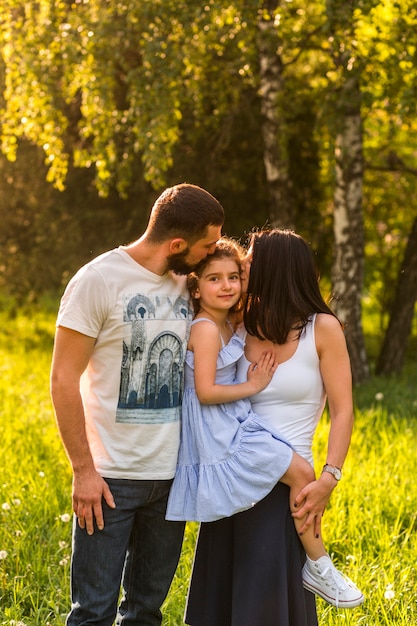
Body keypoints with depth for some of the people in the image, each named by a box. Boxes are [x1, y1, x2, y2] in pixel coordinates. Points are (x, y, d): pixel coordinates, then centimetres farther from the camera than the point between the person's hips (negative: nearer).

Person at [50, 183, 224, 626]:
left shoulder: (187, 286, 7)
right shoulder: (98, 281, -10)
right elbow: (64, 379, -10)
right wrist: (83, 470, -13)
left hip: (171, 474, 6)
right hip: (111, 476, -6)